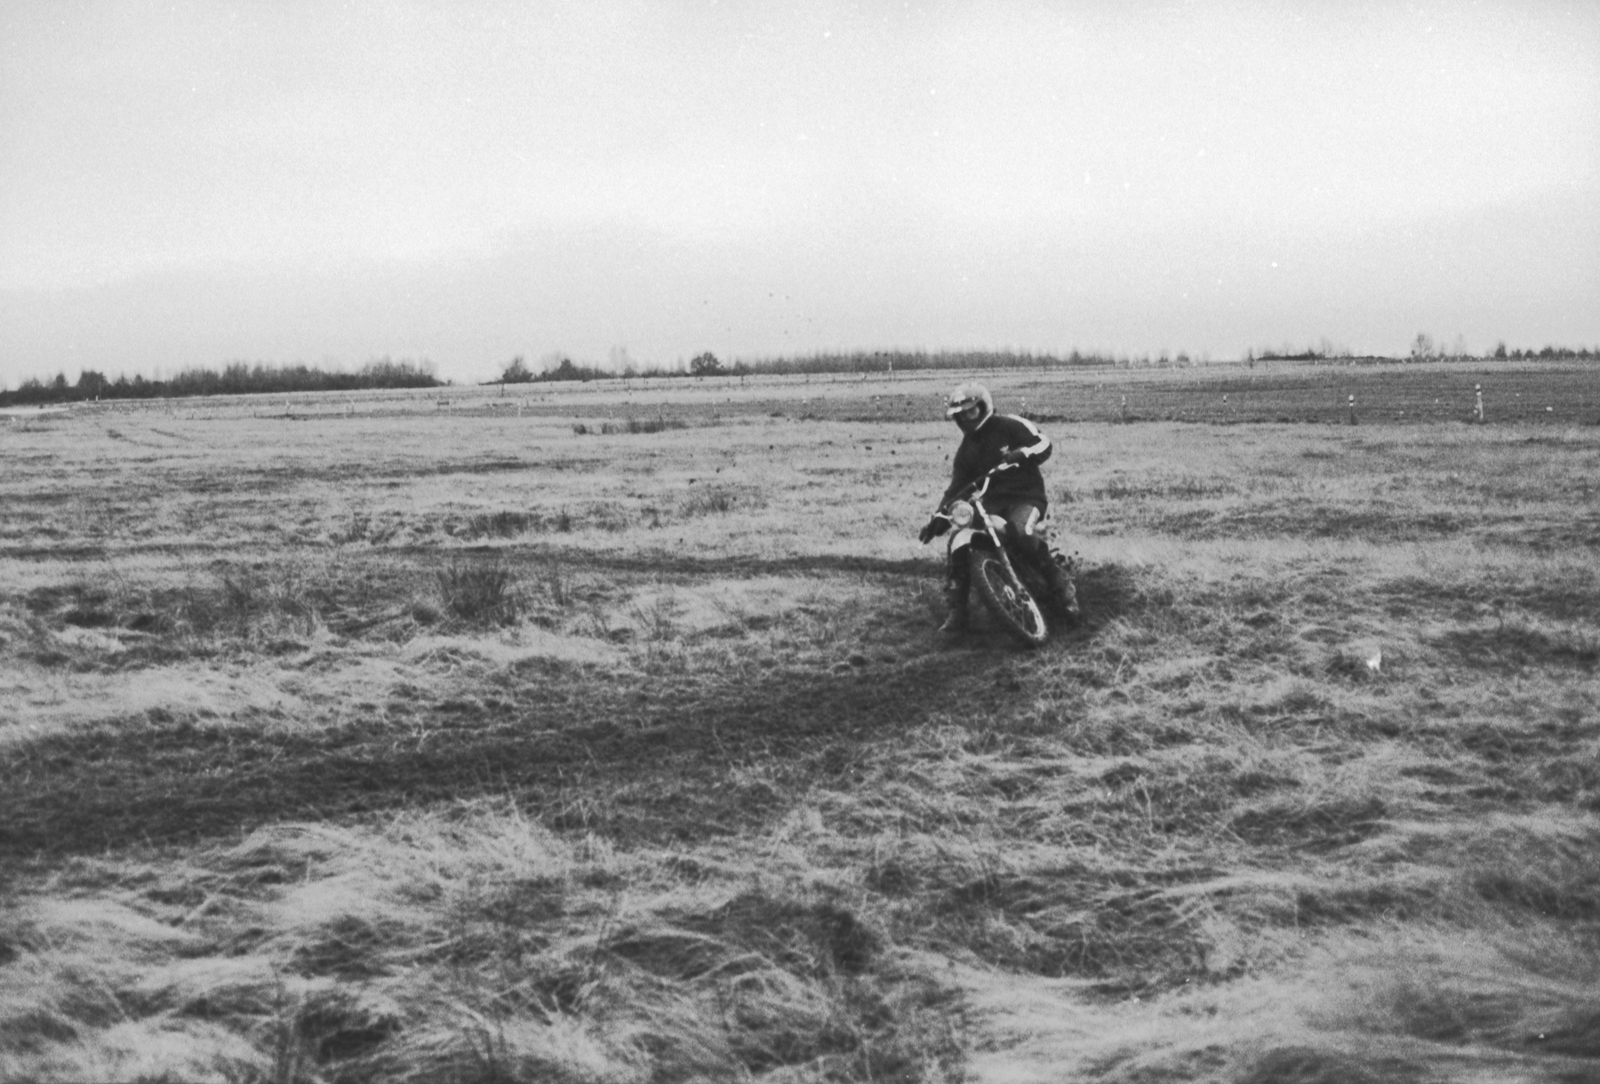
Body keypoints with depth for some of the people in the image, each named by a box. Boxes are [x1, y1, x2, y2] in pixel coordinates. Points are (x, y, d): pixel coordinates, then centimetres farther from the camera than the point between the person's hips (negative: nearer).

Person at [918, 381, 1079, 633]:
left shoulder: (1009, 425, -3)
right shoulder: (966, 449, 15)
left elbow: (1044, 445, -8)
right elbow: (957, 487, 17)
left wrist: (1020, 455, -28)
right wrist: (939, 520, 5)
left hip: (1025, 495, -5)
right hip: (991, 501, 6)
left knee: (1023, 533, -37)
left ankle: (1061, 587, -20)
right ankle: (956, 611, -8)